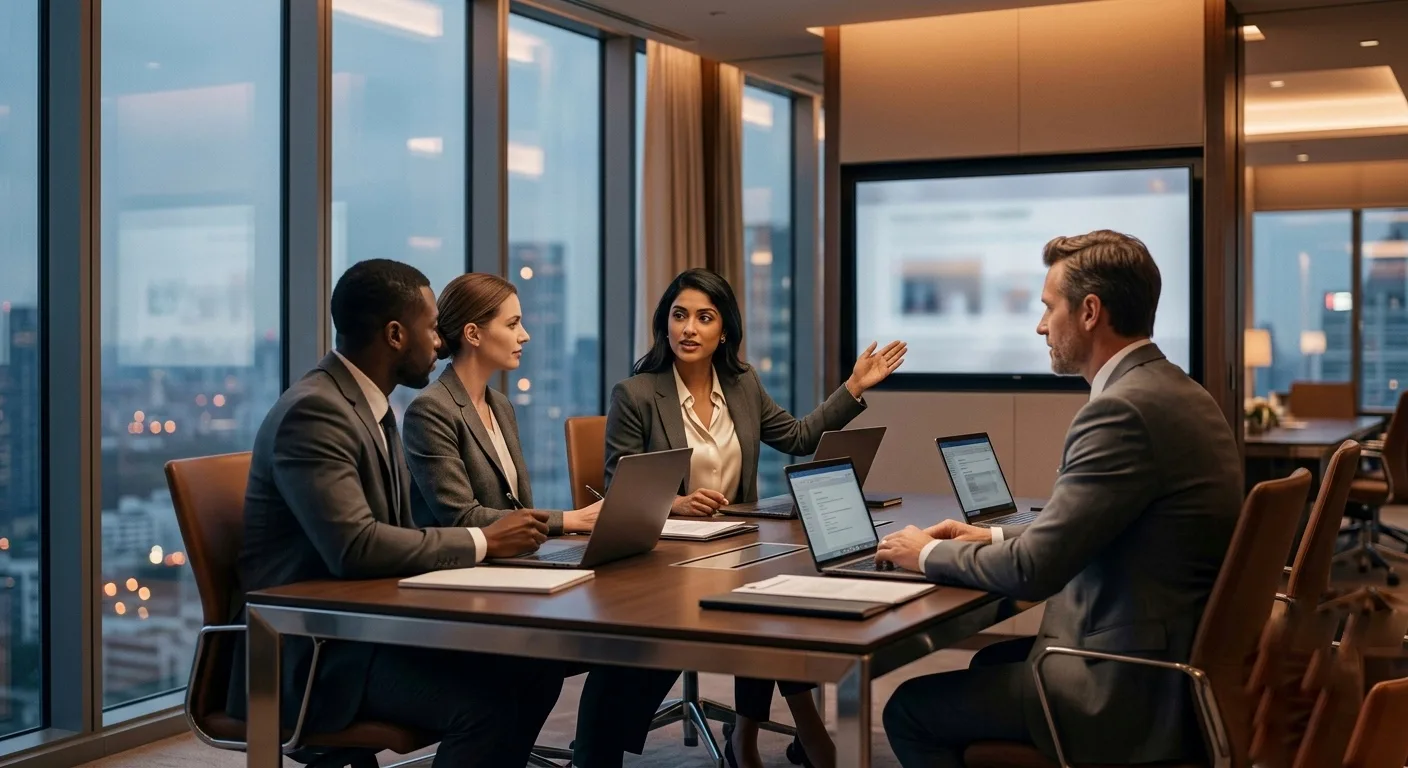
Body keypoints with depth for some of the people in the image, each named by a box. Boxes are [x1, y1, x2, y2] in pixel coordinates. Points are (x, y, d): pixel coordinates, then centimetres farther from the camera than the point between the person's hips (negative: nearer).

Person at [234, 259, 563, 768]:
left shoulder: (372, 405, 12)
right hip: (312, 648, -9)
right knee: (486, 703, -26)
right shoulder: (314, 412, -19)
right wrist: (482, 541, -20)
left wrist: (489, 541, -5)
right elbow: (355, 547, -30)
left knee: (534, 673, -4)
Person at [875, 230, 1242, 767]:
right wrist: (995, 537, 12)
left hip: (1134, 688, -10)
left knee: (910, 710, -1)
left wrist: (929, 553, -5)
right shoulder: (1174, 392, 8)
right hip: (1174, 657, 10)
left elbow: (1034, 570, -22)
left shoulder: (1123, 409, -22)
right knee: (992, 661, 28)